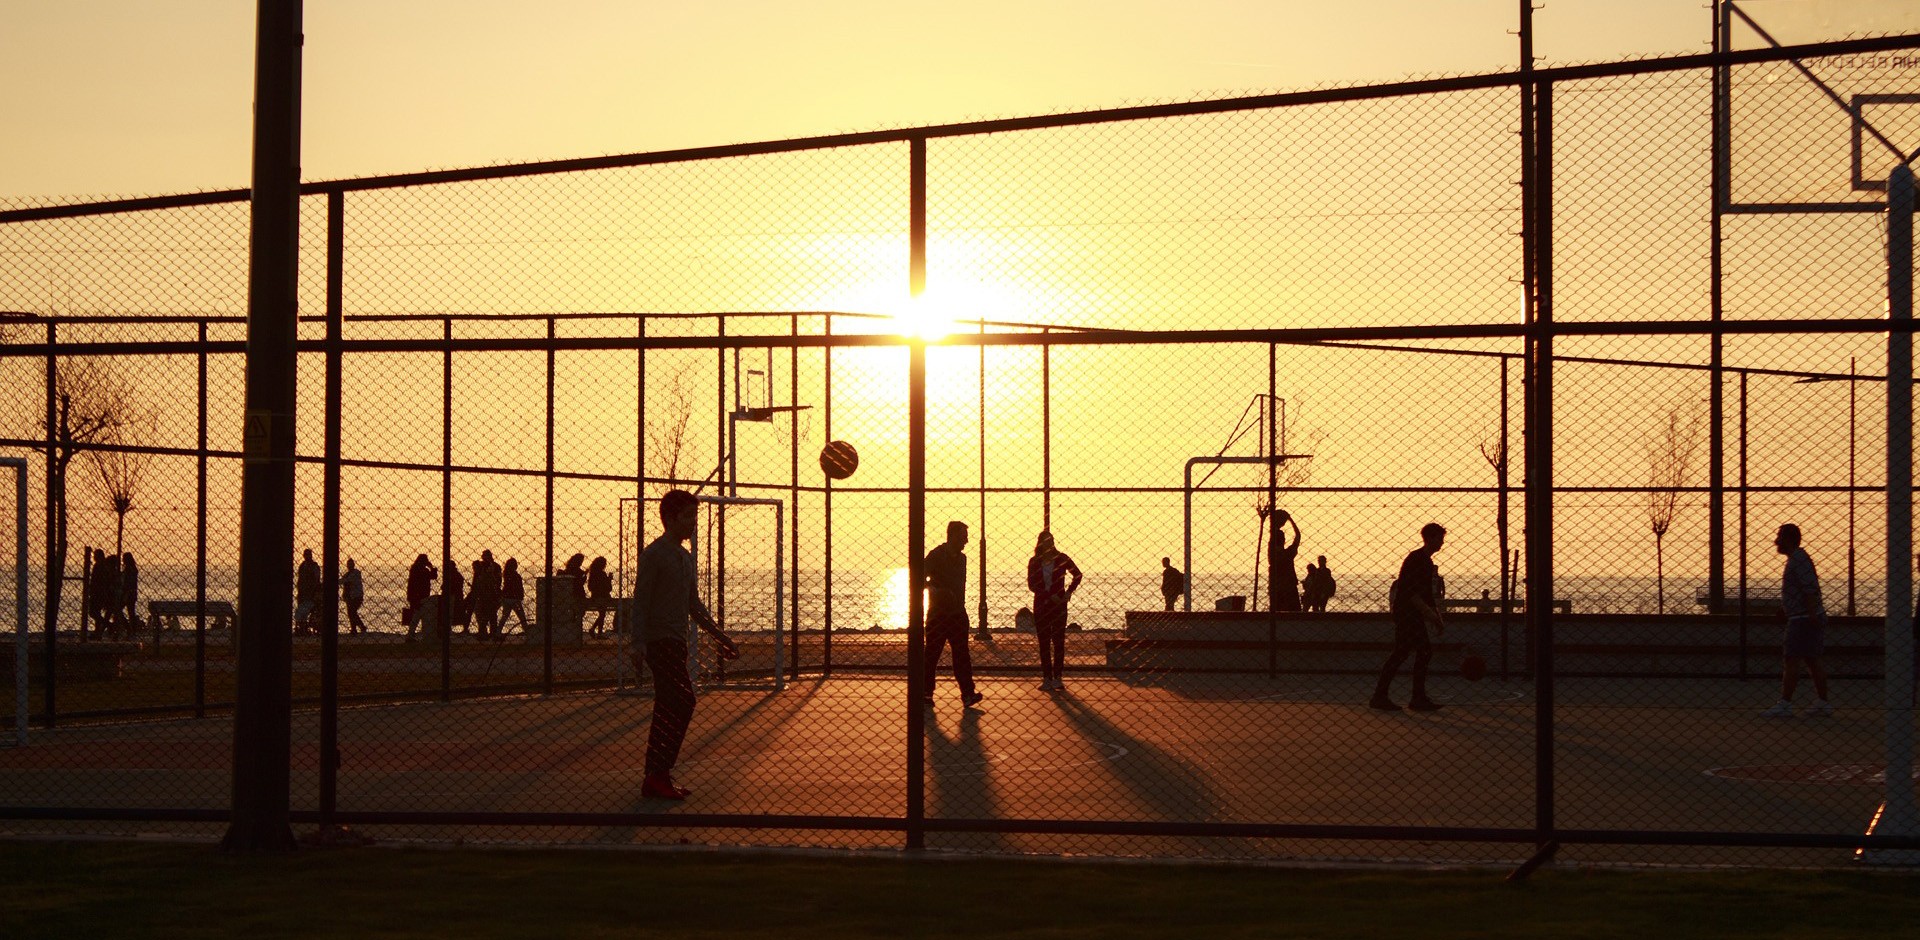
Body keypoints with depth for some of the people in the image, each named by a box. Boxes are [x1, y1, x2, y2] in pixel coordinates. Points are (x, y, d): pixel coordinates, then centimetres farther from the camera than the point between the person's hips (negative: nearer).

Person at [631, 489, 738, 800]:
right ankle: (657, 776, -14)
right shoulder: (653, 555, -9)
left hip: (675, 643, 9)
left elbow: (694, 605, 25)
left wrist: (719, 635, 23)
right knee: (682, 704, -15)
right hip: (660, 642, -9)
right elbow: (640, 602, -12)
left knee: (668, 710, 8)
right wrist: (639, 644, -20)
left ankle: (656, 777, 12)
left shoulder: (685, 557, 17)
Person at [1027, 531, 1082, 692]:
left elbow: (1077, 574, 11)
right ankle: (1047, 678, 3)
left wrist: (1068, 592, 0)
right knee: (1044, 643, 0)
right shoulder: (1034, 562, 2)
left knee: (1059, 642, -4)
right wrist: (1050, 595, -13)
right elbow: (1031, 585, -3)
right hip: (1041, 605, 1)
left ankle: (1057, 678, 0)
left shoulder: (1061, 558, 2)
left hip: (1058, 605, -1)